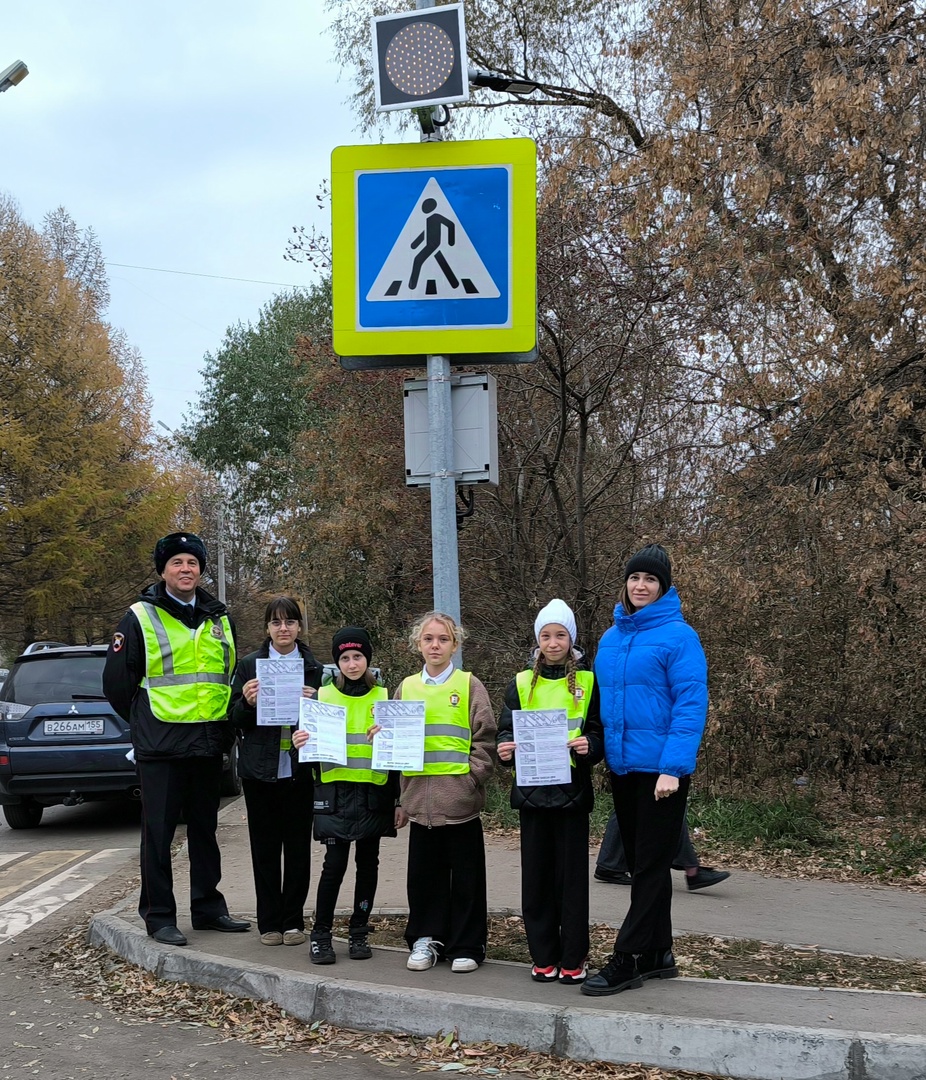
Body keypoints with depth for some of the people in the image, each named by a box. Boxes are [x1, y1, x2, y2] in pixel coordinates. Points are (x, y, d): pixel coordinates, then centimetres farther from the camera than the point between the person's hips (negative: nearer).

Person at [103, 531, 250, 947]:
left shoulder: (220, 620, 11)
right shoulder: (141, 618, -4)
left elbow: (232, 675, 22)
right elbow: (117, 682, -3)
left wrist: (224, 727, 12)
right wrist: (148, 724, 2)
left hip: (209, 745, 5)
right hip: (160, 748, -5)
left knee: (204, 829, 13)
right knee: (159, 831, -1)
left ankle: (208, 907, 22)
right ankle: (159, 917, 7)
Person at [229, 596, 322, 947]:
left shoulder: (314, 668, 5)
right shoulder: (249, 665, 4)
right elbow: (235, 720, 6)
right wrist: (247, 702, -14)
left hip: (299, 769, 0)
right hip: (260, 769, 0)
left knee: (297, 846, 3)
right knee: (265, 848, 4)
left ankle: (293, 921, 14)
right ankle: (269, 922, 13)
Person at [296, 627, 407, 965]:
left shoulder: (384, 697, 6)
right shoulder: (323, 696, 5)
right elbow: (311, 742, 9)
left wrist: (400, 801, 5)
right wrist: (301, 743, -16)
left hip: (374, 795, 1)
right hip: (336, 794, -1)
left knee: (367, 863, 7)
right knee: (334, 864, -7)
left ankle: (359, 932, 18)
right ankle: (320, 934, 4)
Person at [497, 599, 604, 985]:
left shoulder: (588, 682, 3)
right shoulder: (521, 683, 9)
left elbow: (601, 732, 3)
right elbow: (506, 730, 10)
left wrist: (590, 746, -18)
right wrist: (505, 749, -11)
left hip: (571, 790, -2)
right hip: (531, 790, 2)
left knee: (571, 874, 1)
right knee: (536, 874, 5)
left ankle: (573, 958, 10)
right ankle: (544, 956, 15)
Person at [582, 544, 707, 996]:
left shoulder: (678, 636, -10)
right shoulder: (610, 638, 11)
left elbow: (691, 704, -15)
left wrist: (673, 767, -20)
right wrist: (602, 750, 12)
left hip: (661, 770, -7)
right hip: (621, 767, 7)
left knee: (650, 865, -2)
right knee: (640, 862, 14)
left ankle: (626, 959, 0)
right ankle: (657, 954, 24)